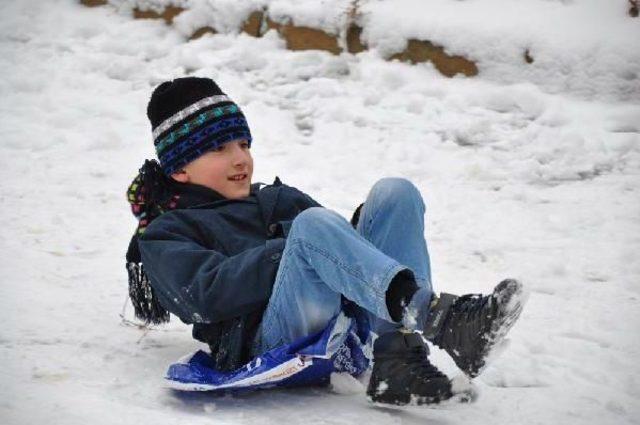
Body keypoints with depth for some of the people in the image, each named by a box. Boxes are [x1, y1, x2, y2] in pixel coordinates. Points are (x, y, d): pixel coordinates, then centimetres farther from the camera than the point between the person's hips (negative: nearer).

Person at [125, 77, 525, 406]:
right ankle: (436, 315, -49)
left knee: (395, 192, -11)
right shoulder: (163, 236, 16)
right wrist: (293, 250, -12)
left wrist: (361, 231, -1)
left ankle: (400, 357, -30)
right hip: (269, 343, -5)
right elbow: (206, 293, -4)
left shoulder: (278, 198, 35)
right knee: (313, 225, -30)